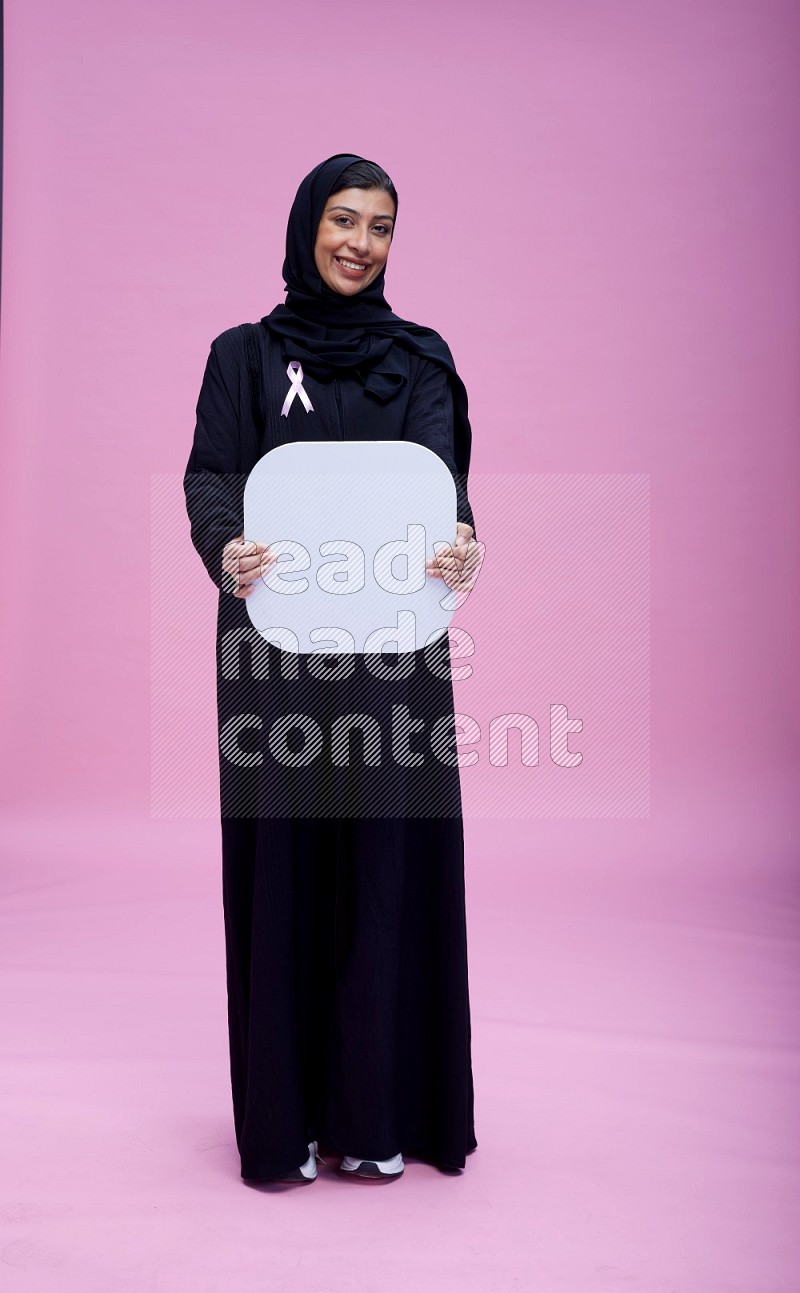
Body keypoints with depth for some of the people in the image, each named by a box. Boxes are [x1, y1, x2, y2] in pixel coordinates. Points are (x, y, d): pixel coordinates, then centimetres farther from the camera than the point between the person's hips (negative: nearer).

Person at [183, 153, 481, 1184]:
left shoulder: (421, 358, 11)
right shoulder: (243, 355, 9)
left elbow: (436, 467, -6)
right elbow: (211, 475, -4)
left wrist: (461, 540, -29)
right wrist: (225, 547, -28)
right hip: (277, 645, 0)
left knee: (388, 857, 2)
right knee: (282, 861, 2)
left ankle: (377, 1110, 15)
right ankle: (285, 1114, 14)